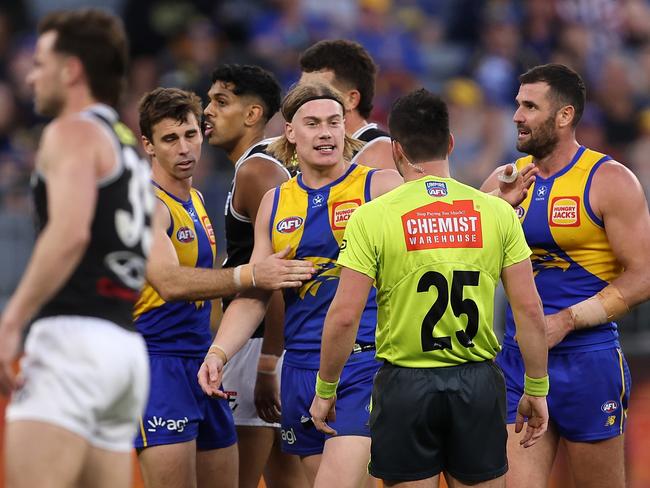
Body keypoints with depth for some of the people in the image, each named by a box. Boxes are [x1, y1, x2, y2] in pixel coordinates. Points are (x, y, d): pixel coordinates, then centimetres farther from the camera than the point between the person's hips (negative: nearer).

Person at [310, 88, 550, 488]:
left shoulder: (372, 217, -7)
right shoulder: (496, 212, 0)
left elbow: (345, 316, -10)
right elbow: (530, 309, -1)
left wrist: (325, 389, 2)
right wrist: (537, 389, 8)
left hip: (406, 384, -2)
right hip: (479, 383, 2)